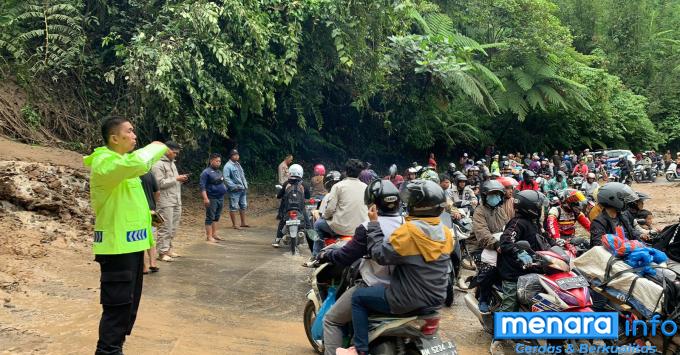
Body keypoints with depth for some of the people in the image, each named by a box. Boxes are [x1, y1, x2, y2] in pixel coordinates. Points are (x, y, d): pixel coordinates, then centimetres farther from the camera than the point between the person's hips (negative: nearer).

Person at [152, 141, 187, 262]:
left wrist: (181, 179, 6)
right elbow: (160, 183, -17)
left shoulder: (172, 163, 19)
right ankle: (162, 252, 2)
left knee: (173, 227, 11)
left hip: (176, 201, 9)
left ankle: (168, 248, 21)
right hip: (165, 202, -9)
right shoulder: (158, 164, -10)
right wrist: (176, 179, -15)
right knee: (165, 228, -5)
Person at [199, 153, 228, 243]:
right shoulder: (206, 172, -10)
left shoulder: (219, 171, 16)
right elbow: (202, 186, -15)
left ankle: (214, 234, 20)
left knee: (216, 217, 13)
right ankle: (209, 236, 0)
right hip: (212, 199, -8)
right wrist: (205, 198, -22)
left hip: (220, 198, 8)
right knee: (210, 218, -4)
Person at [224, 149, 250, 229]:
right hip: (234, 191, -9)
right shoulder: (228, 166, -11)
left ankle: (243, 223, 24)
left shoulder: (238, 164, 16)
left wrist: (245, 185, 13)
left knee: (243, 206, 14)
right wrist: (234, 186, -22)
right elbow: (226, 178, -18)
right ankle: (234, 225, 4)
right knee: (233, 207, -2)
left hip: (243, 189, 9)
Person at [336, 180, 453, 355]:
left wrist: (373, 223, -9)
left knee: (358, 296, 7)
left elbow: (380, 255, -17)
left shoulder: (409, 230, -23)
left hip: (410, 300, -8)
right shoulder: (446, 232, 0)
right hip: (436, 299, 8)